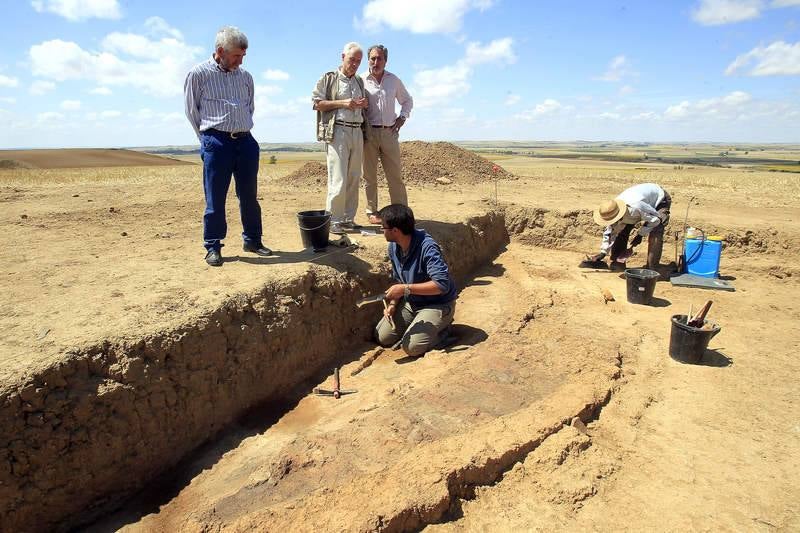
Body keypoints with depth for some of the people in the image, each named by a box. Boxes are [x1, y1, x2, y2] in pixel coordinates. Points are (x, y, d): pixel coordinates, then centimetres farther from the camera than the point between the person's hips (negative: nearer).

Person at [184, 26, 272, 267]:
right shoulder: (198, 74, 1)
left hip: (245, 140, 4)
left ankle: (252, 240, 19)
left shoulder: (245, 76, 13)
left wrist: (242, 132, 14)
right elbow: (192, 111, 5)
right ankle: (212, 247, 8)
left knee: (250, 195, 8)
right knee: (215, 198, -1)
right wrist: (210, 138, 7)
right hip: (216, 142, -4)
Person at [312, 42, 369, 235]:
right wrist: (343, 103, -11)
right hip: (337, 131, -6)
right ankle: (333, 220, -5)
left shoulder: (359, 81, 21)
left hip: (357, 132, 6)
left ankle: (348, 218, 11)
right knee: (338, 179, -12)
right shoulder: (329, 78, 4)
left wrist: (364, 104, 5)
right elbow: (316, 103, -3)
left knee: (354, 179, 4)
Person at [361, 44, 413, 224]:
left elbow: (407, 100, 25)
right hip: (369, 132, -2)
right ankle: (372, 212, 12)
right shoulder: (361, 81, 1)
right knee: (370, 175, 3)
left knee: (396, 175, 3)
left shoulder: (394, 80, 11)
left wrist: (403, 116, 8)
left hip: (389, 132, 3)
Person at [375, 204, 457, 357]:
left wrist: (405, 288, -34)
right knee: (382, 338, 2)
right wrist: (392, 304, -8)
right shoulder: (393, 247, -4)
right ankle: (418, 324, 20)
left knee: (411, 346, -21)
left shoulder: (427, 247, -29)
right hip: (411, 302, 7)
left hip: (438, 304, -7)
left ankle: (442, 326, 5)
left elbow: (442, 284, -35)